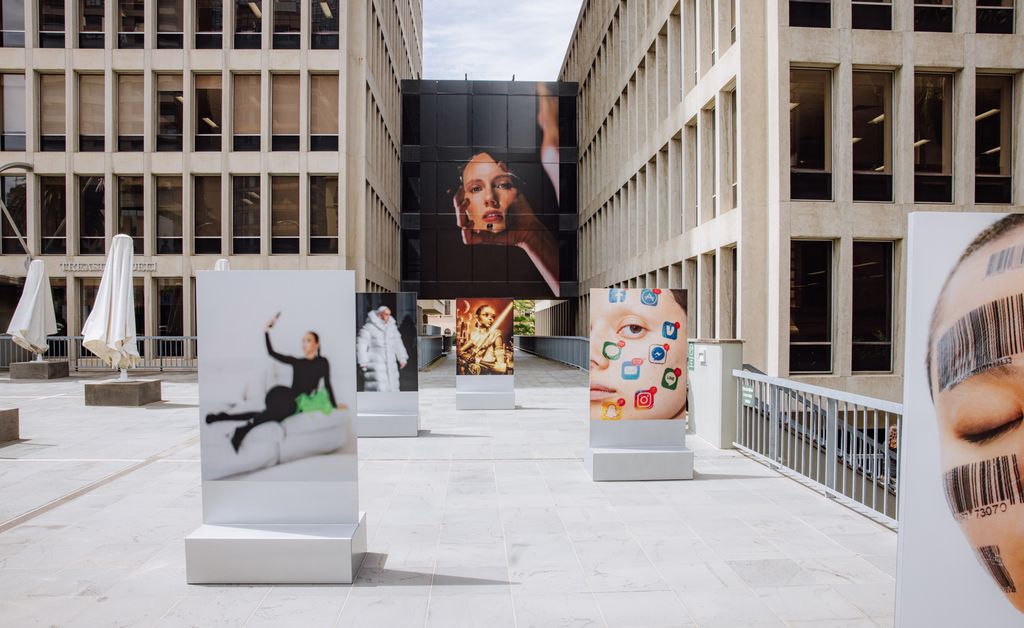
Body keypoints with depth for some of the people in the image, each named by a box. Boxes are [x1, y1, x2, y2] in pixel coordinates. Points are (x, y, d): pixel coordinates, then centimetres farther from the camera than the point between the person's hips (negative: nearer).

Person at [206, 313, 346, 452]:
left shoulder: (322, 362, 8)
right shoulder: (296, 361, 14)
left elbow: (327, 384, 7)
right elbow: (271, 352, 12)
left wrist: (334, 405, 4)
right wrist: (266, 331, 4)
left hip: (293, 404, 0)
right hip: (280, 394, 0)